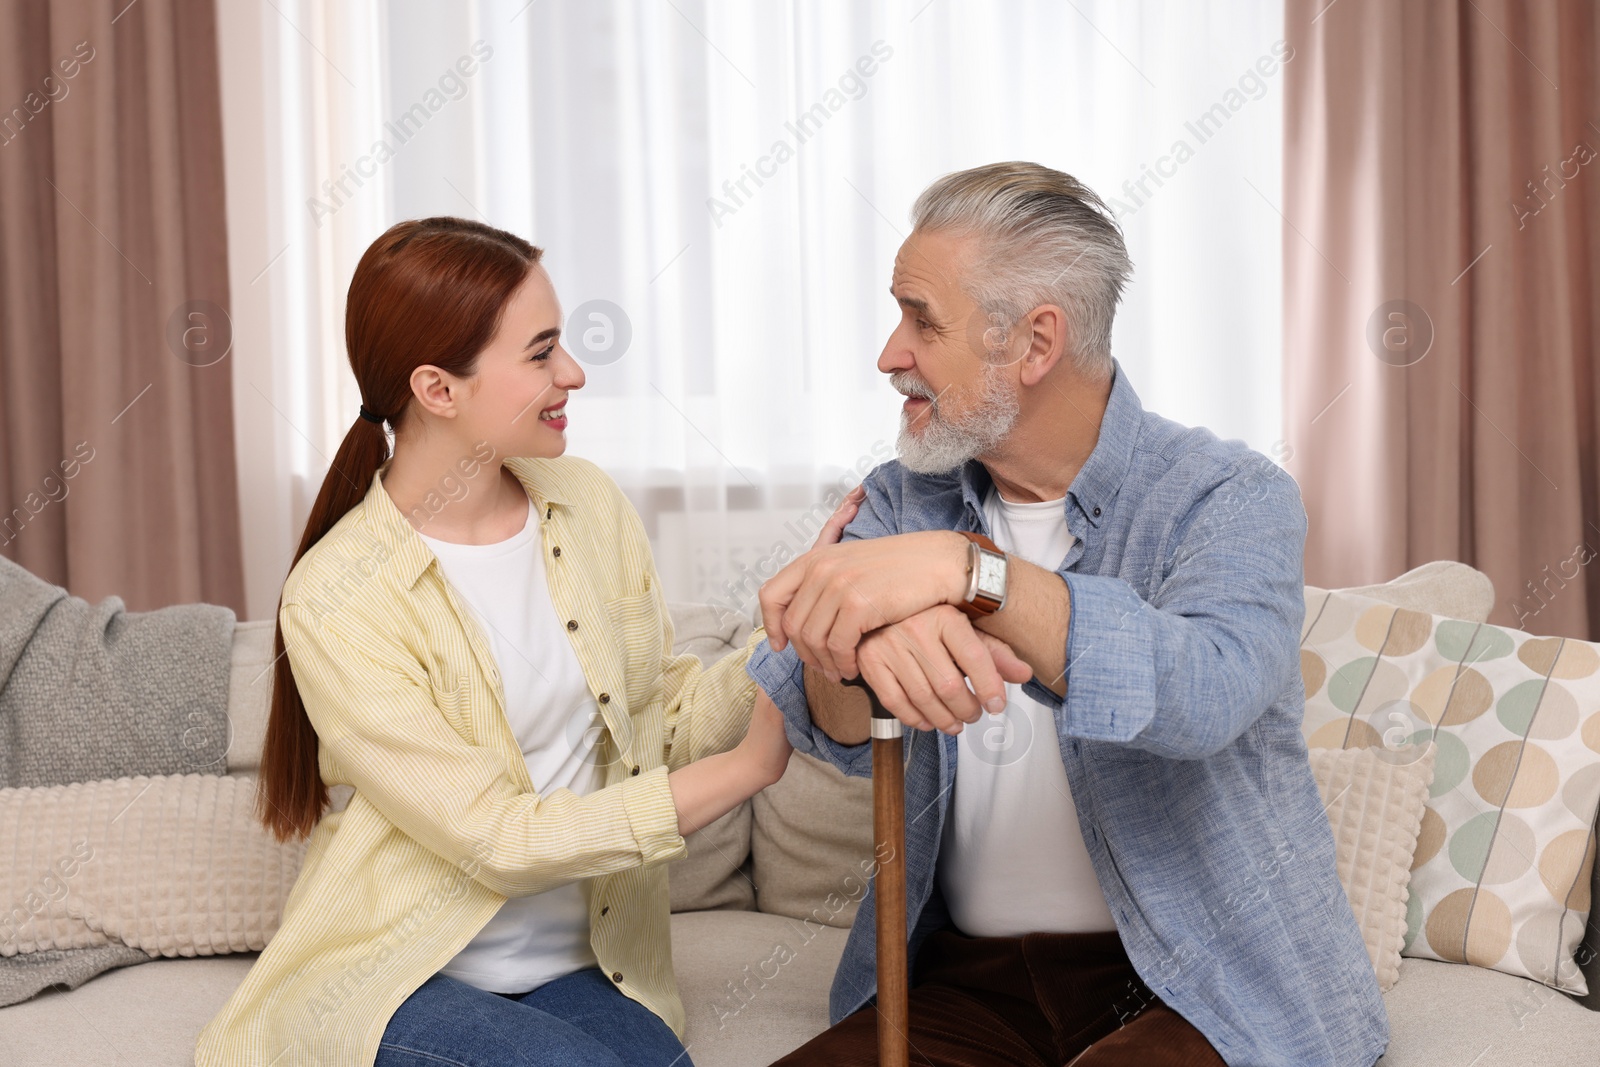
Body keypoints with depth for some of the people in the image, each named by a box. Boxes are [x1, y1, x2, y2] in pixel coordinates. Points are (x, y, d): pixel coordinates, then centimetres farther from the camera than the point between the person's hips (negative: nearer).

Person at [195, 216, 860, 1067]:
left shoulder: (588, 503, 2)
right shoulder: (337, 598, -16)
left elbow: (670, 724, 3)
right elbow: (498, 839, -17)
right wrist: (748, 766, -16)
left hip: (576, 968, 3)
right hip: (398, 983, -3)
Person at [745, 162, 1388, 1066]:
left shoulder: (1230, 498, -9)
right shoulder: (903, 499, 6)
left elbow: (1205, 696, -30)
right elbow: (836, 731, -10)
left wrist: (969, 572, -39)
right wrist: (870, 634, -34)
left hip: (1203, 984, -4)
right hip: (967, 973, 4)